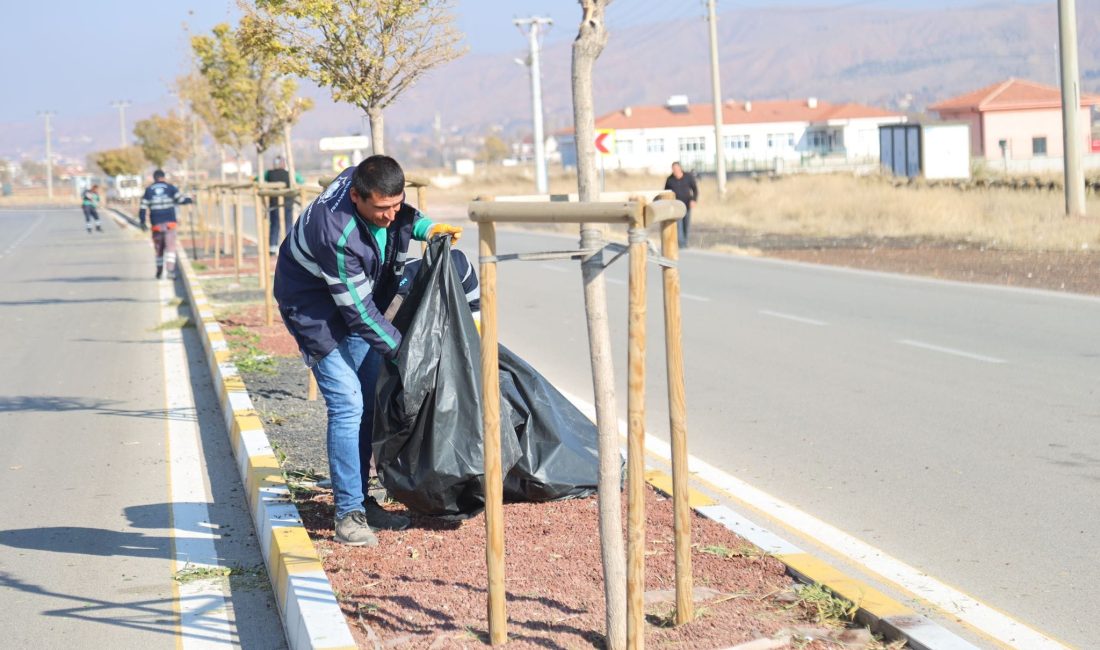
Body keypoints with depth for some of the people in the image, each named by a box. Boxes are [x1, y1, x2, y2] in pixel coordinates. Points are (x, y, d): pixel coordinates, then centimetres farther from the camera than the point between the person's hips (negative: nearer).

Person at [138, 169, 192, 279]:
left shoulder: (148, 190, 7)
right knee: (170, 247, -5)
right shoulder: (170, 188, 3)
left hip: (156, 224, 2)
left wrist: (142, 223, 7)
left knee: (158, 248, 13)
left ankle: (159, 271, 20)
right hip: (170, 222, -2)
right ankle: (171, 270, -19)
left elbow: (143, 207, 2)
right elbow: (181, 199, -4)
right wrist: (190, 199, 16)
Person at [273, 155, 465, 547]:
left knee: (368, 402, 9)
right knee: (347, 404, -15)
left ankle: (361, 500, 20)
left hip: (356, 303, 8)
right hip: (317, 311, -8)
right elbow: (358, 308, -28)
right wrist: (398, 347, -21)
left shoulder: (375, 188, -16)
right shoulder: (337, 233, -37)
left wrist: (427, 227, -10)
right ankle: (348, 514, -9)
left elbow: (403, 217, 11)